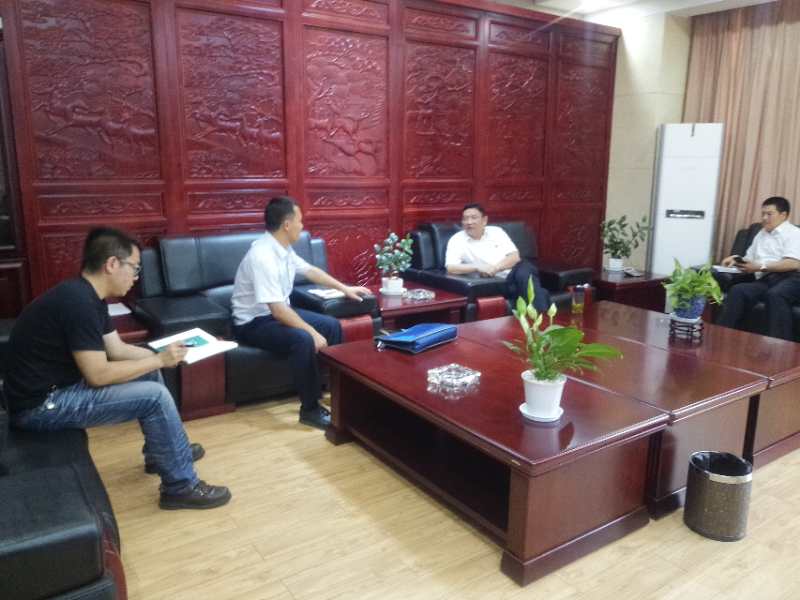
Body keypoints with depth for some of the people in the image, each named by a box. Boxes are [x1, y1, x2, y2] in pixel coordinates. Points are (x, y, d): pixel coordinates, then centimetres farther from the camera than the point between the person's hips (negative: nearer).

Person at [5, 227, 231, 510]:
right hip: (42, 405, -10)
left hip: (59, 386, 10)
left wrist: (161, 355, 0)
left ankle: (163, 452, 28)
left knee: (149, 373, 13)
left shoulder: (87, 295, 6)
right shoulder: (78, 302, -26)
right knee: (155, 396, -17)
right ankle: (181, 487, -3)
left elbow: (117, 349, 12)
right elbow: (98, 375, -26)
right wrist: (159, 360, -16)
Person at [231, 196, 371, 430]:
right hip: (253, 323, -10)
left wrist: (345, 288, 23)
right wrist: (313, 333, -26)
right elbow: (278, 310, -31)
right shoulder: (263, 257, -28)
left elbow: (310, 270, 18)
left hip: (278, 311, 10)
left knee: (332, 326, 3)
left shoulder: (283, 248, 1)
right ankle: (310, 409, -18)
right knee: (303, 340, -33)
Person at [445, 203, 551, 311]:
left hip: (514, 273, 3)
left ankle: (542, 314, -38)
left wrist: (495, 268, -16)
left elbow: (515, 257, 2)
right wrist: (477, 267, -23)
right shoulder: (456, 240, 2)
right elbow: (451, 268, -12)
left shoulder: (496, 231, 11)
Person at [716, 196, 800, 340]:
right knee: (737, 290, -26)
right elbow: (749, 260, 30)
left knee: (775, 295, -39)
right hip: (765, 281, 5)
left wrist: (761, 266, -14)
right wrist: (736, 260, 7)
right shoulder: (760, 235, 30)